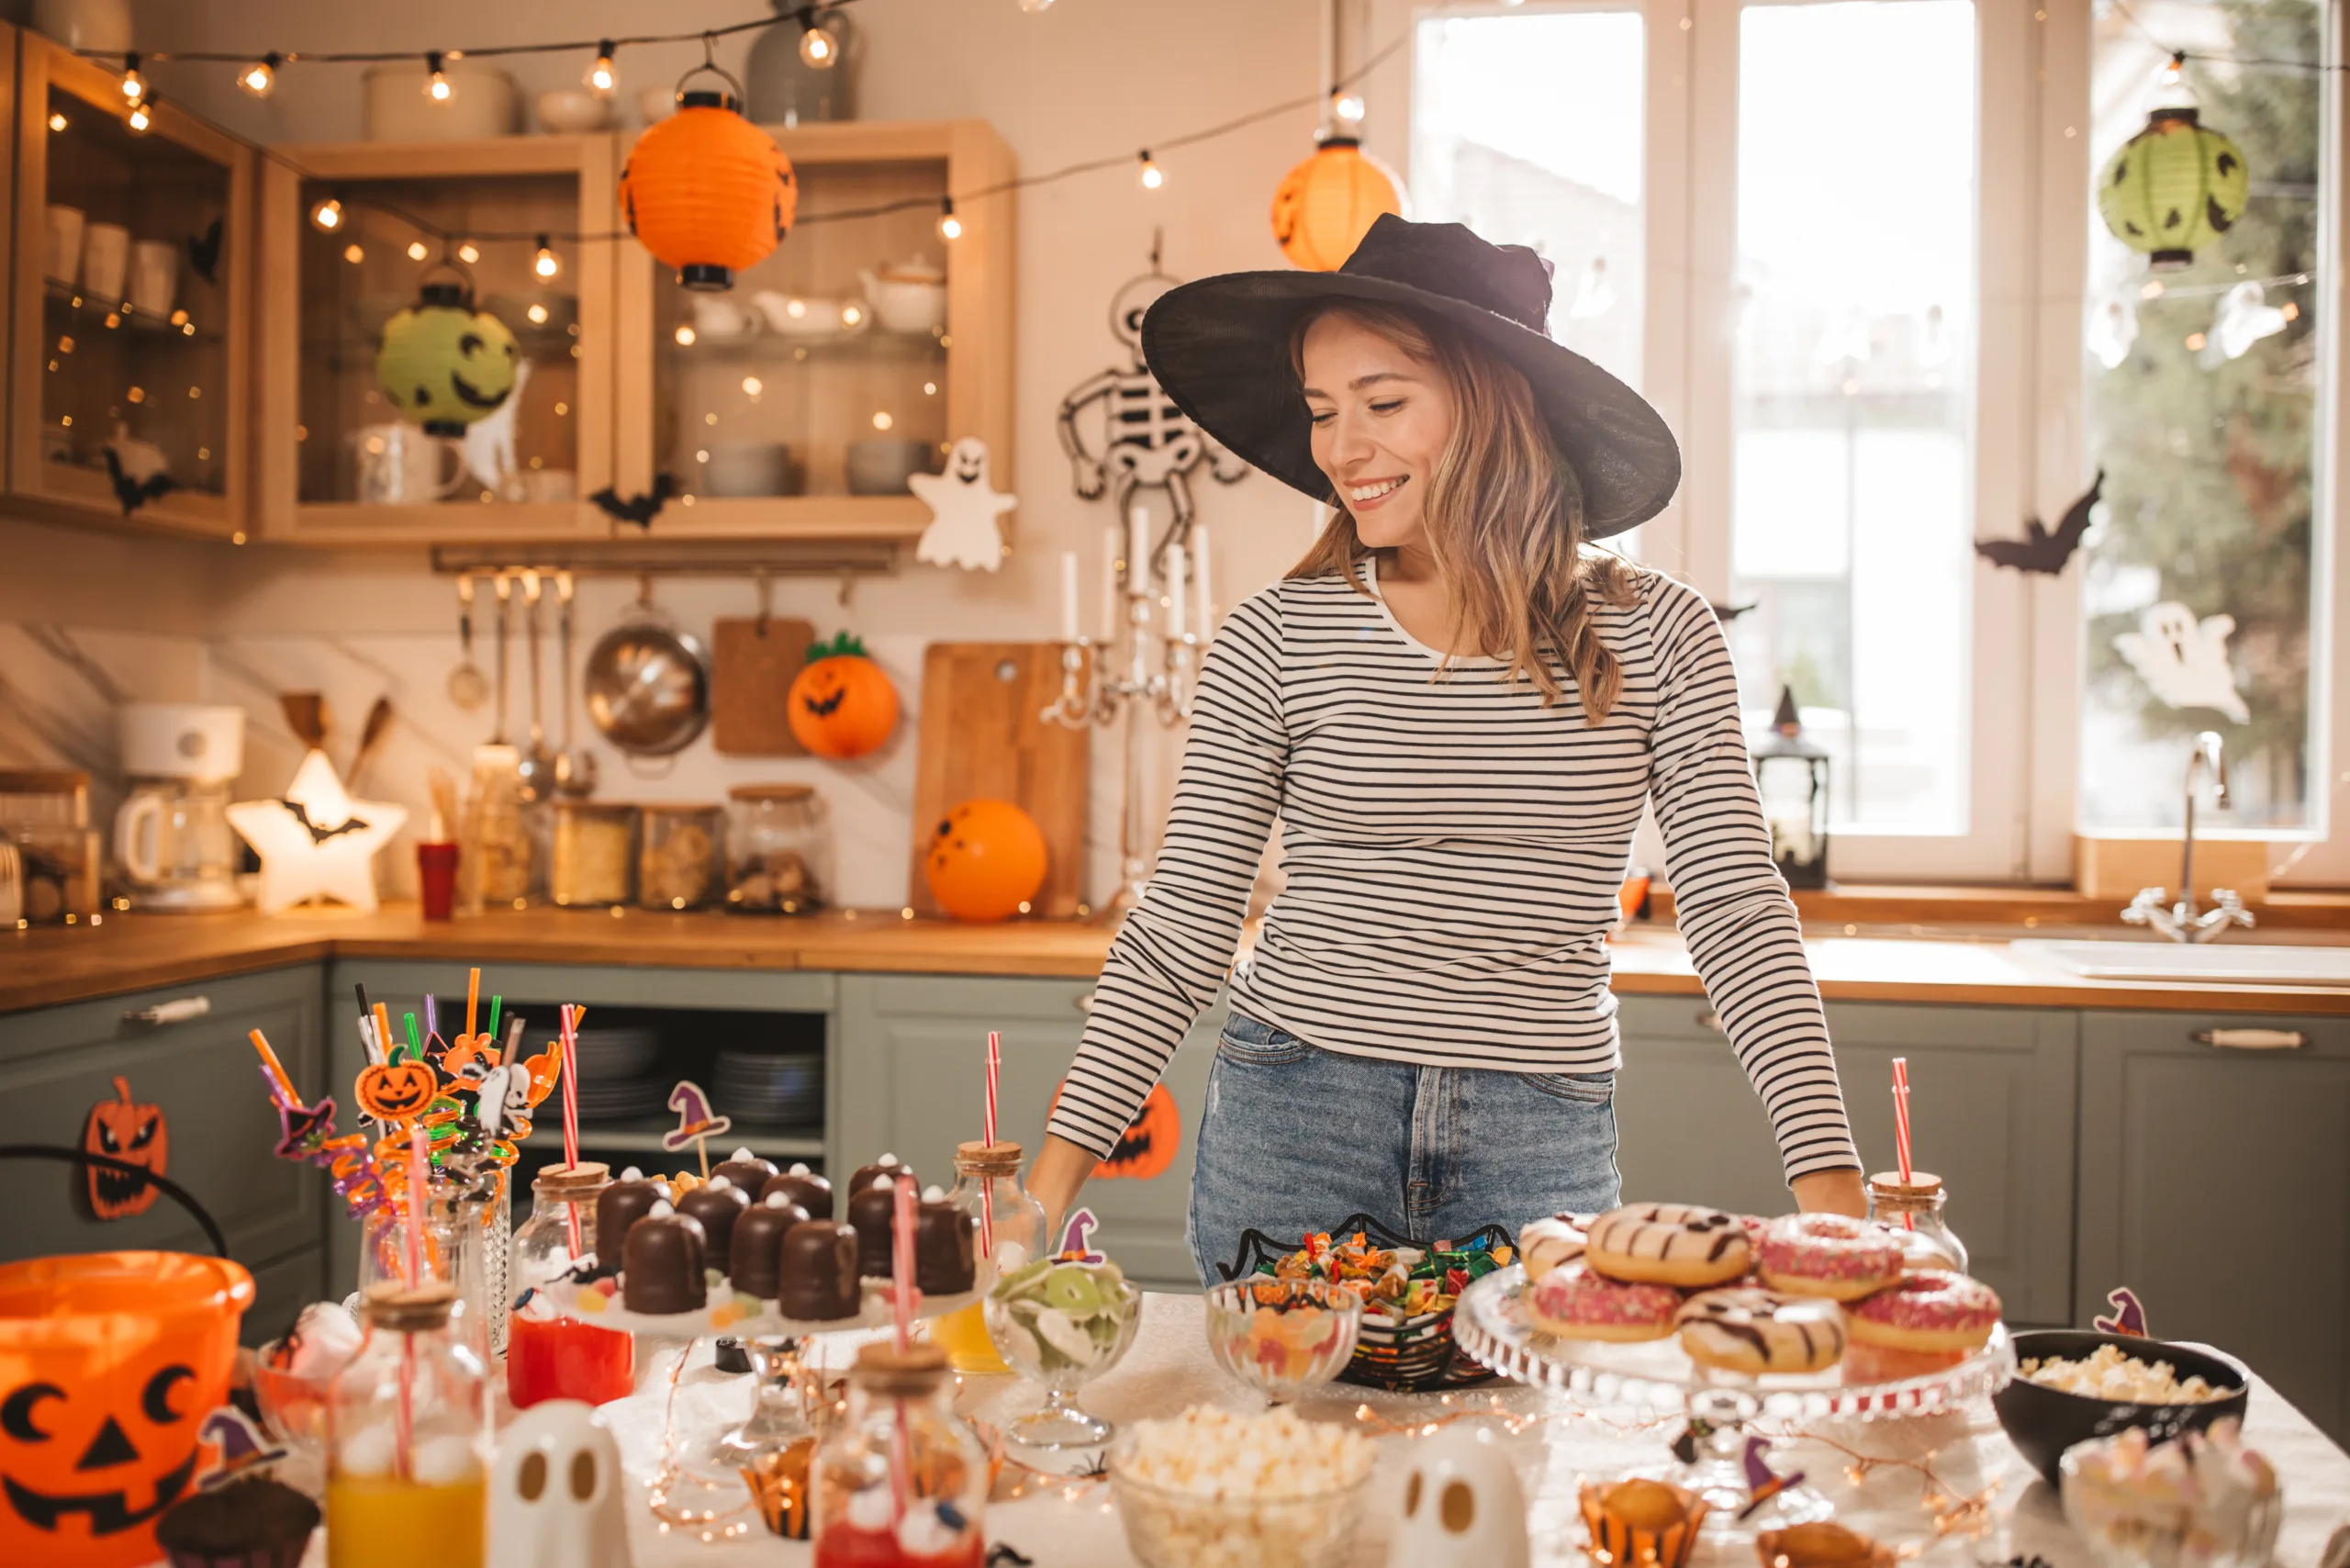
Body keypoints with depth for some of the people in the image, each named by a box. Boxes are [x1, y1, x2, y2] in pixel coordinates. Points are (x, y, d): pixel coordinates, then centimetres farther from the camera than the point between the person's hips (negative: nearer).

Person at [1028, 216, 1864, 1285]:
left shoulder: (1653, 636, -2)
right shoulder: (1279, 637, -4)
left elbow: (1742, 922, -4)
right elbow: (1178, 935, -3)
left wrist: (1833, 1196, -12)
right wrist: (1054, 1179, -8)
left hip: (1543, 1153, 1)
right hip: (1290, 1127, 0)